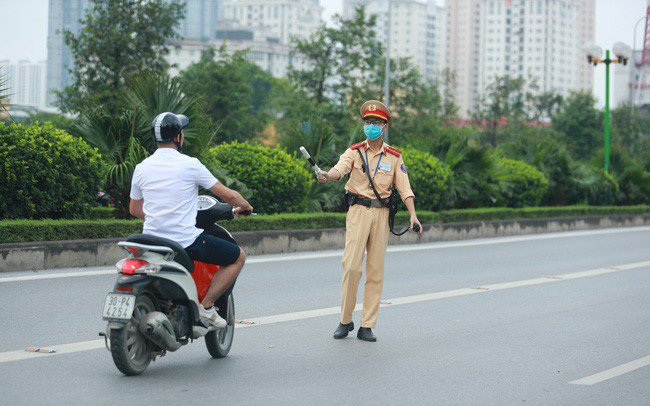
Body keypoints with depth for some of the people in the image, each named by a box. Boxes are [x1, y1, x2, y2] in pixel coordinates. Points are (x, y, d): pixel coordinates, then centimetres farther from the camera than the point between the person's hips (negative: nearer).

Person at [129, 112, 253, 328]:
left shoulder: (142, 168, 5)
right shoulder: (190, 165, -8)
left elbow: (134, 209, 17)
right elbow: (228, 195, -2)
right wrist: (245, 206, 19)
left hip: (152, 239, 6)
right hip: (186, 241, -5)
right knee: (238, 256, 9)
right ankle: (206, 305, -1)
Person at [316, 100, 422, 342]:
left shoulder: (394, 157, 8)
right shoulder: (355, 151, 3)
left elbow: (404, 188, 5)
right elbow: (340, 168, -16)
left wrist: (413, 215, -9)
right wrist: (327, 176, -39)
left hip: (381, 213, 2)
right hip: (358, 211, -2)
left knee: (376, 270, 2)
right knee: (351, 266, -9)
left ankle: (367, 326, 7)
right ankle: (345, 321, 4)